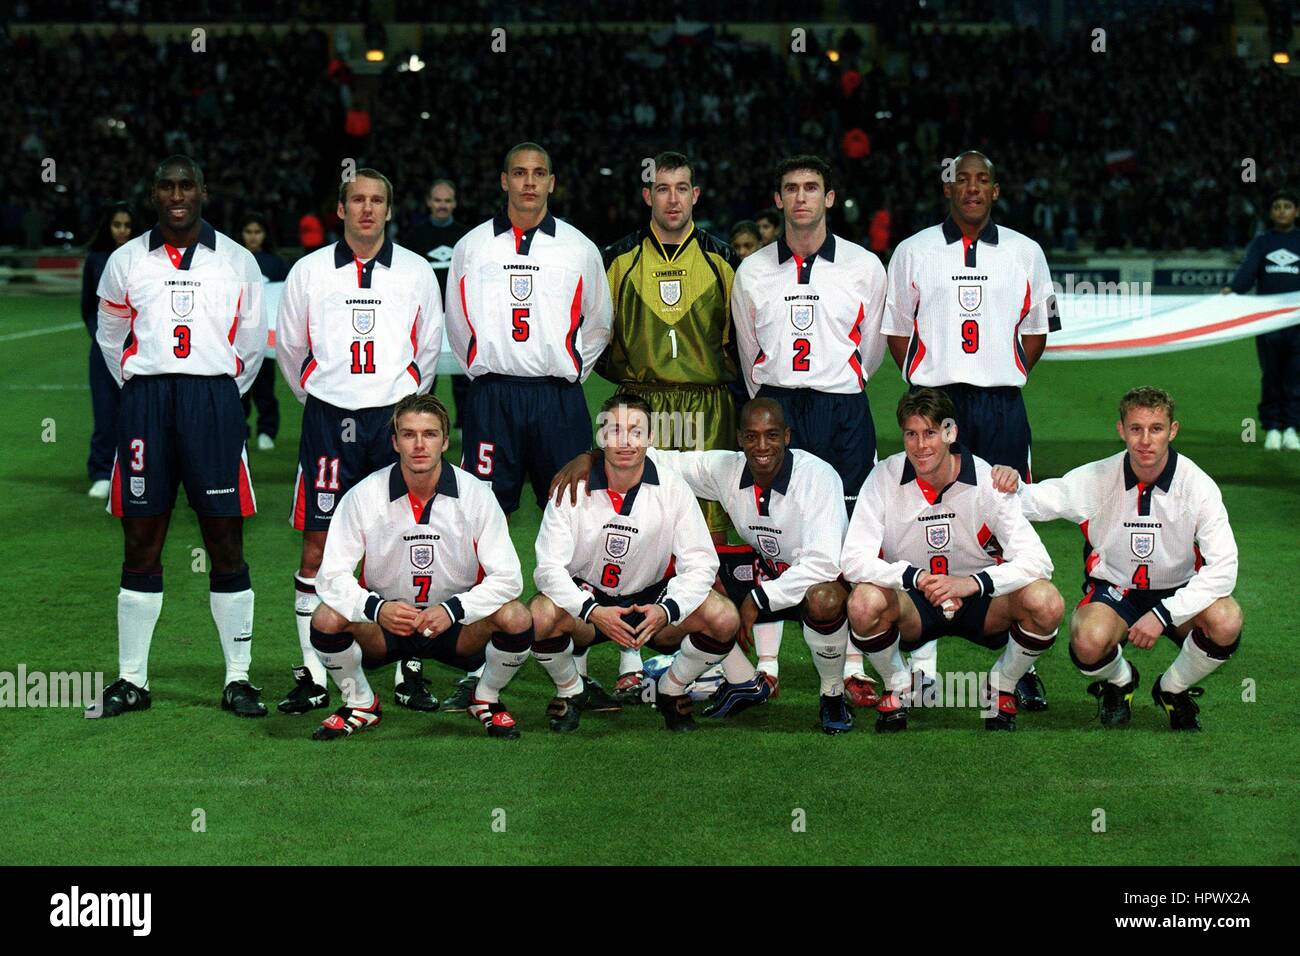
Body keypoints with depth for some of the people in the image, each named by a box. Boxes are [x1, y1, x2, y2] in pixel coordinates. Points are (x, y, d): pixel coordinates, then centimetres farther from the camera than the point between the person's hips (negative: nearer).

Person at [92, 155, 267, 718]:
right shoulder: (126, 261, 10)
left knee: (225, 541, -1)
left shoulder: (236, 261, 8)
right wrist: (140, 391, 14)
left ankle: (238, 679, 5)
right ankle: (132, 681, 11)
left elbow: (251, 341, 14)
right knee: (141, 542, 4)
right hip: (145, 402, 1)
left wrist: (223, 396, 11)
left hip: (214, 401, -1)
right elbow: (111, 336, 19)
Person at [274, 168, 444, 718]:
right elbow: (289, 347, 15)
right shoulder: (309, 271, 6)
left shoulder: (416, 272, 7)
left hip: (396, 417, 0)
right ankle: (313, 676, 5)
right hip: (329, 420, 0)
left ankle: (409, 672, 9)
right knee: (317, 545, -2)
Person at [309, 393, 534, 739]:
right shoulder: (364, 495, -11)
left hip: (458, 622, 0)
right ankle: (360, 704, 3)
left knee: (516, 619, -28)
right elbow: (331, 575, -12)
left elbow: (508, 577, -12)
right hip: (384, 621, 0)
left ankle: (486, 700, 4)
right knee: (327, 619, -29)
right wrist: (376, 608, -32)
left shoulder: (476, 494, -10)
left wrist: (453, 610, -28)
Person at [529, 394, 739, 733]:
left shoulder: (672, 487, -9)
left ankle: (671, 691, 6)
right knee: (540, 618, -33)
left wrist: (667, 610, -29)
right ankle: (569, 690, 1)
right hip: (586, 598, -1)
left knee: (724, 620, -24)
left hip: (651, 598, 1)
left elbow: (700, 562, -10)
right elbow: (549, 567, -16)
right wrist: (593, 612, -33)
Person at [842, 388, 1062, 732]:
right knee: (864, 603, -34)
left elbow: (1036, 559, -18)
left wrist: (973, 583, -33)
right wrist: (918, 578, -32)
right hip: (912, 604, 0)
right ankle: (898, 687, -1)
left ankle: (1002, 686, 2)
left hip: (980, 600, 1)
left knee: (1046, 602, -28)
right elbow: (854, 560, -19)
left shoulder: (987, 479, -12)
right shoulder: (885, 478, -12)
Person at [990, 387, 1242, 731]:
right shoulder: (1098, 479, -13)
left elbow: (1223, 566, -20)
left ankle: (1173, 689, 2)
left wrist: (1163, 614, -28)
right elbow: (1033, 501, -8)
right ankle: (1119, 682, 7)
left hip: (1177, 593, 1)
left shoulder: (1198, 485, -16)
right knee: (1089, 641, -34)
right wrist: (1010, 483, -34)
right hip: (1113, 589, 0)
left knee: (1226, 622, -32)